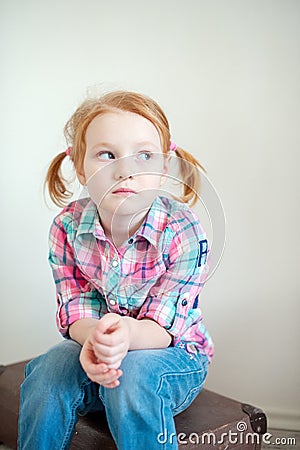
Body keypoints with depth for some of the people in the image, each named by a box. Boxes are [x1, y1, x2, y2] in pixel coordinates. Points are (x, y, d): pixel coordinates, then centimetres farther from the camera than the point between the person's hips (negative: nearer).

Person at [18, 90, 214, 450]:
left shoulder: (182, 230, -21)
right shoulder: (67, 227, -11)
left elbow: (163, 325, -21)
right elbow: (75, 312, -10)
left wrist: (127, 334, -46)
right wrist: (93, 338, -35)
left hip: (171, 350, -2)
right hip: (97, 351, 3)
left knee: (134, 376, -33)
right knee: (48, 372, -25)